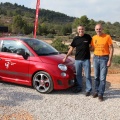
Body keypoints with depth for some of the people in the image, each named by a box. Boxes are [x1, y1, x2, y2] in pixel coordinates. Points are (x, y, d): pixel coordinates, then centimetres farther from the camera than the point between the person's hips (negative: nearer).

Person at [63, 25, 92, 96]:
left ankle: (88, 90, 12)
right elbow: (71, 48, 9)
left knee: (88, 75, 0)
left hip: (86, 59, -2)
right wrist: (66, 57, 8)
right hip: (77, 59, 3)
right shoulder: (75, 38, 4)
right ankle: (79, 87, 29)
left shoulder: (88, 37, -2)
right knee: (78, 75, 13)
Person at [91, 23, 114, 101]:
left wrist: (110, 60, -12)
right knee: (96, 77, 12)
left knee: (102, 78, -3)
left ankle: (101, 94, 6)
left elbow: (111, 49, -7)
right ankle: (96, 91, 25)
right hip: (96, 58, 4)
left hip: (104, 58, -4)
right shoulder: (94, 38, 4)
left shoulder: (107, 37, -8)